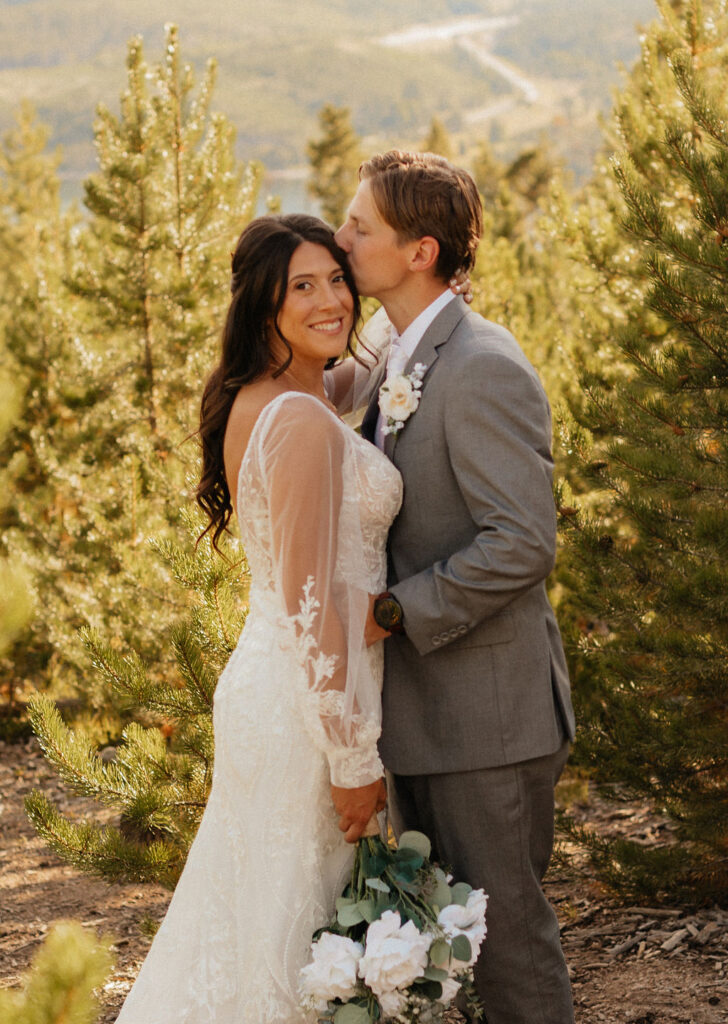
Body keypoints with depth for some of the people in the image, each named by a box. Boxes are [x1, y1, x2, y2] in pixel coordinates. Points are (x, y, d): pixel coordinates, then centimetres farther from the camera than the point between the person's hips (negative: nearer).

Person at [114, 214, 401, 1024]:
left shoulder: (250, 405, 7)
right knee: (300, 940, 3)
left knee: (251, 919, 19)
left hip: (261, 686, 9)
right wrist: (354, 757, -18)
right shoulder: (302, 422, -21)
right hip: (308, 706, -9)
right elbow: (310, 606, -22)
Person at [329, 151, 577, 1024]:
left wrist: (393, 611, -21)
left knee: (504, 926, 2)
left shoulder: (481, 369, -20)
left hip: (485, 707, -9)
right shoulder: (398, 362, 11)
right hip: (420, 703, 9)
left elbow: (522, 542, -25)